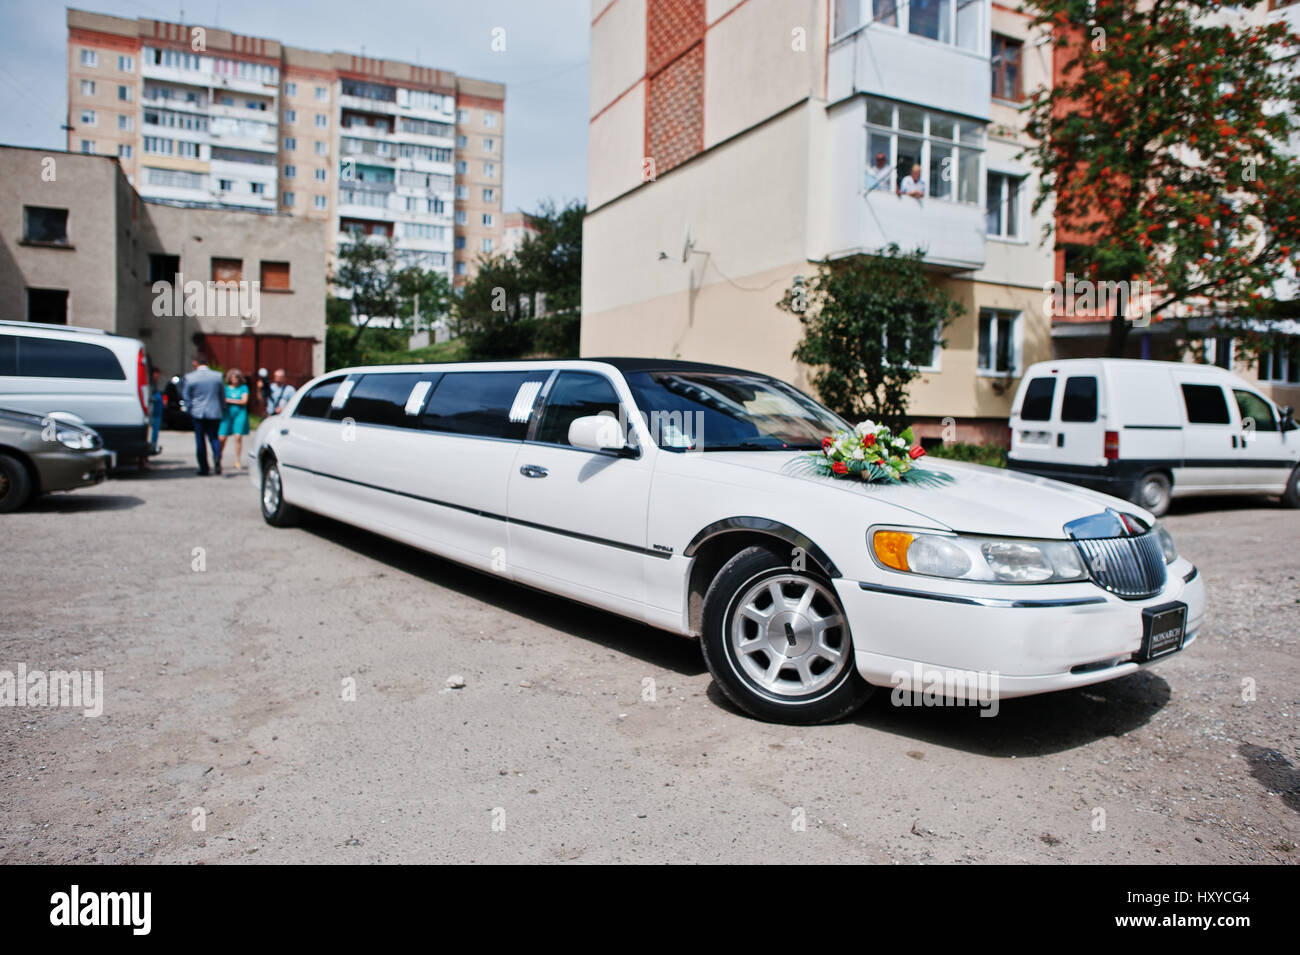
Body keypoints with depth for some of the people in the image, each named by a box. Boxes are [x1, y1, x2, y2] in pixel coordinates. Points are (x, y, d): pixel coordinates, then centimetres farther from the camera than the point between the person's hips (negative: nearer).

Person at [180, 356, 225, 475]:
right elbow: (222, 395, 6)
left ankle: (203, 467, 8)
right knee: (214, 437, 10)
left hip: (198, 413, -1)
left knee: (200, 440, 7)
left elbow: (185, 396, 0)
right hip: (214, 413, 1)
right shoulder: (218, 376, 0)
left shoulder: (189, 377, -5)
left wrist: (190, 409, 12)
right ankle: (217, 457, -19)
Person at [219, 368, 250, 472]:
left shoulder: (243, 387, 10)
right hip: (227, 414, 1)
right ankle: (218, 461, 9)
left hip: (240, 414, -1)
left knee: (238, 437, -7)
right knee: (222, 438, -6)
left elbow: (244, 401, -1)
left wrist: (229, 400, -3)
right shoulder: (225, 388, 12)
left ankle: (237, 462, 0)